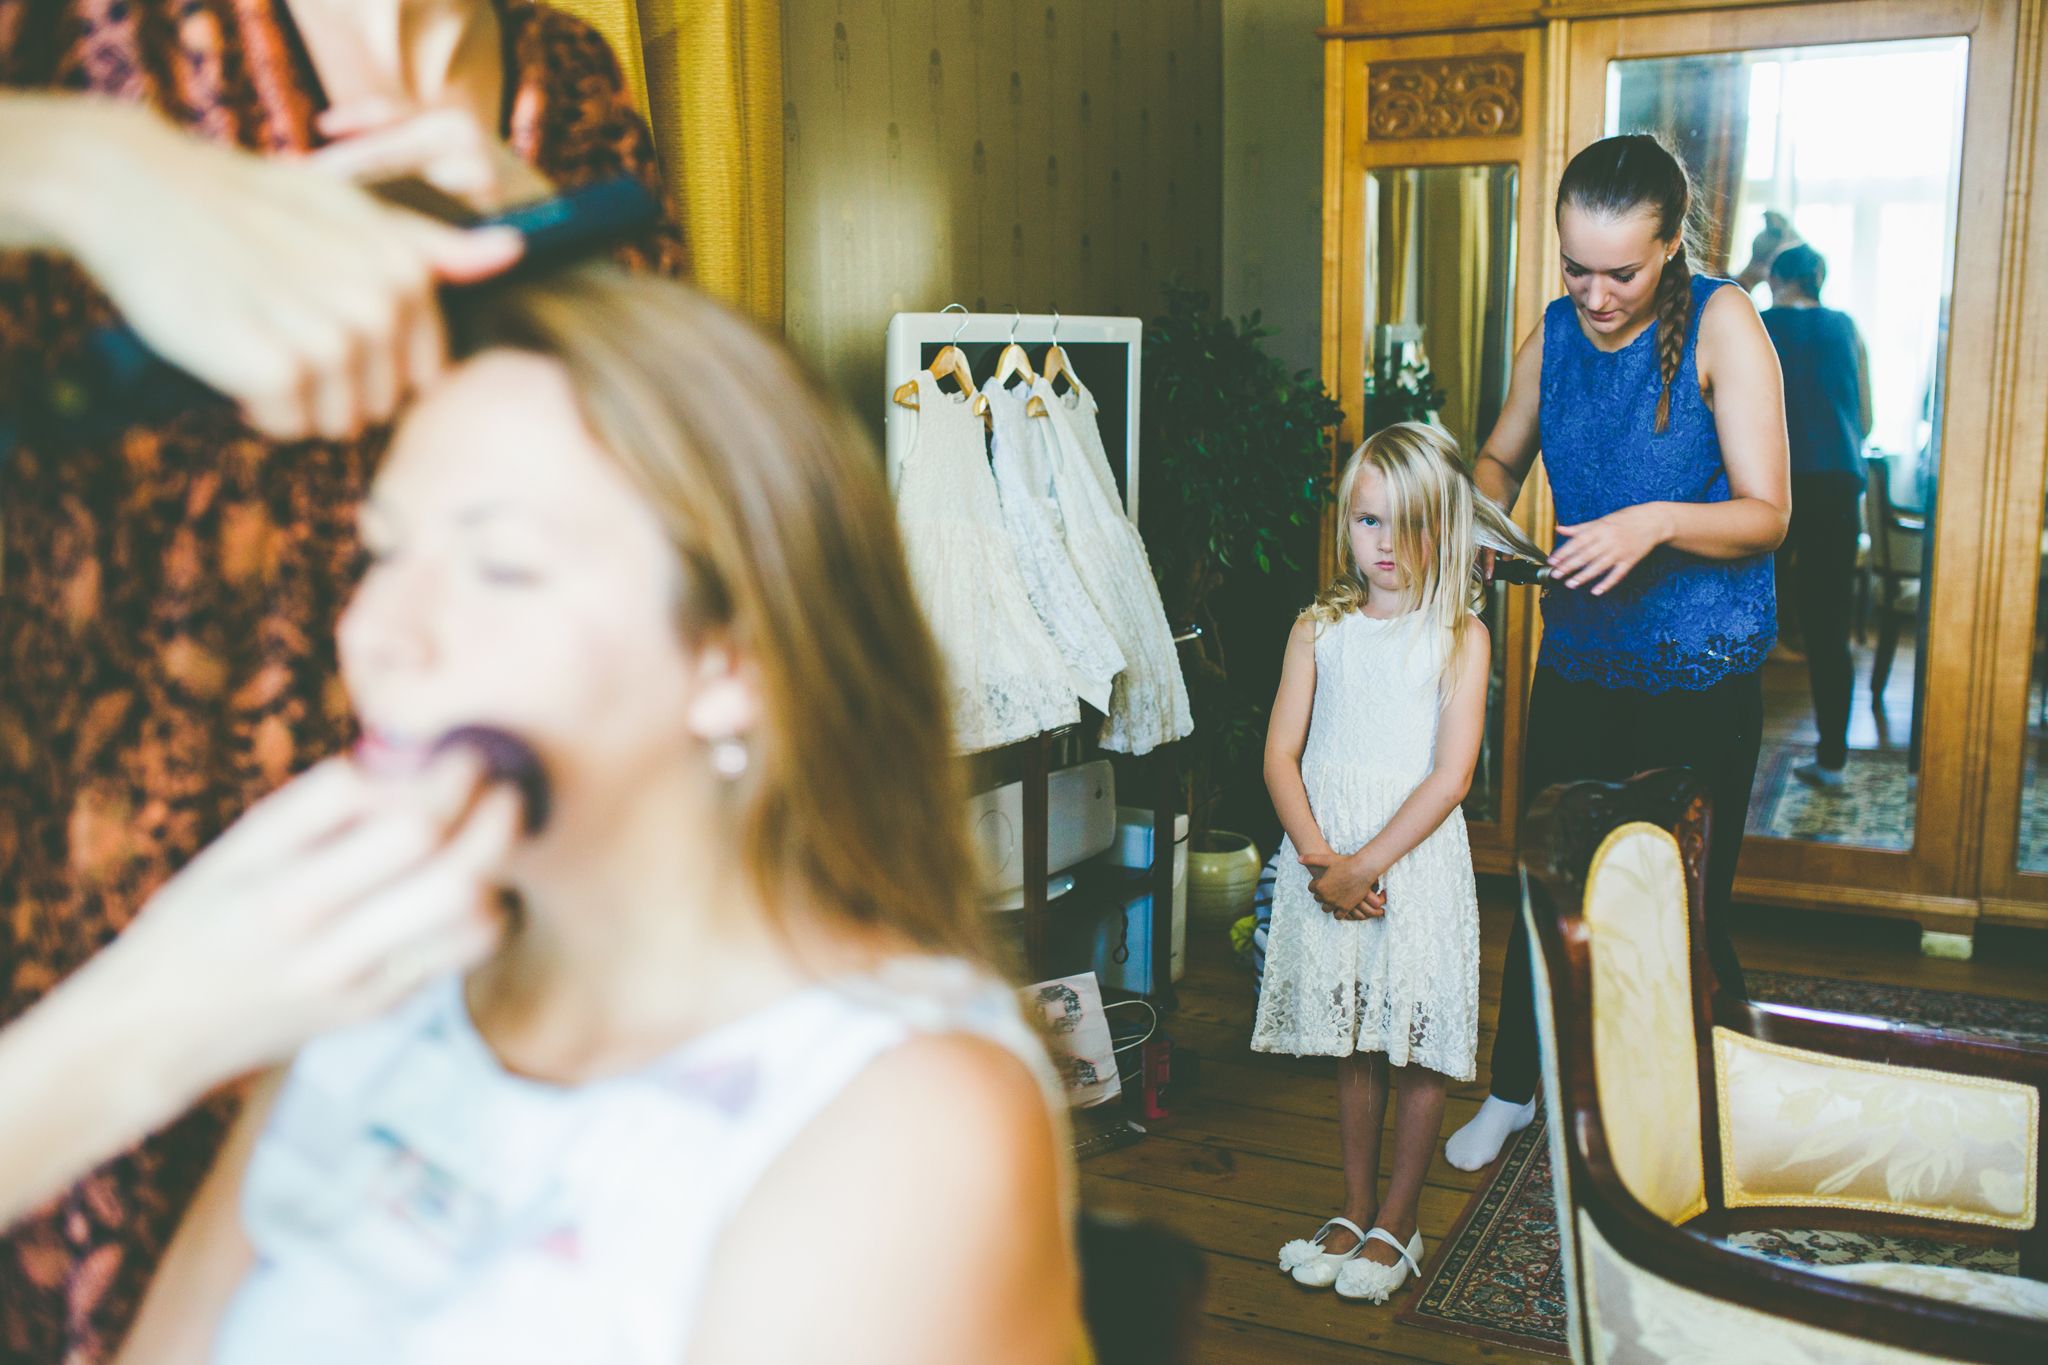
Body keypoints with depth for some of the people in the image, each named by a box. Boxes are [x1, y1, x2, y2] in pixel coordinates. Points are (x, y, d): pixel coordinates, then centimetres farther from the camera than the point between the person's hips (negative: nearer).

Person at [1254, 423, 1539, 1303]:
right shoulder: (1320, 629, 5)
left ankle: (1398, 1220, 22)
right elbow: (1281, 753, 0)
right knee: (1352, 1048, 14)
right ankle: (1356, 1207, 28)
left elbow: (1452, 774, -10)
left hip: (1417, 860, -2)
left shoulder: (1458, 636, -4)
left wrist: (1367, 863, -15)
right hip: (1327, 862, 3)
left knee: (1419, 1050, 6)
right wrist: (1319, 859, -13)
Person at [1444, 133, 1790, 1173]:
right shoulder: (1556, 331, 3)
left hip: (1700, 671, -4)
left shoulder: (1722, 325, -12)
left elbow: (1766, 514, -13)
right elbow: (1500, 457, 18)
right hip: (1579, 657, 4)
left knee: (1684, 904, 3)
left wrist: (1659, 522, -31)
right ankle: (1516, 1086, 31)